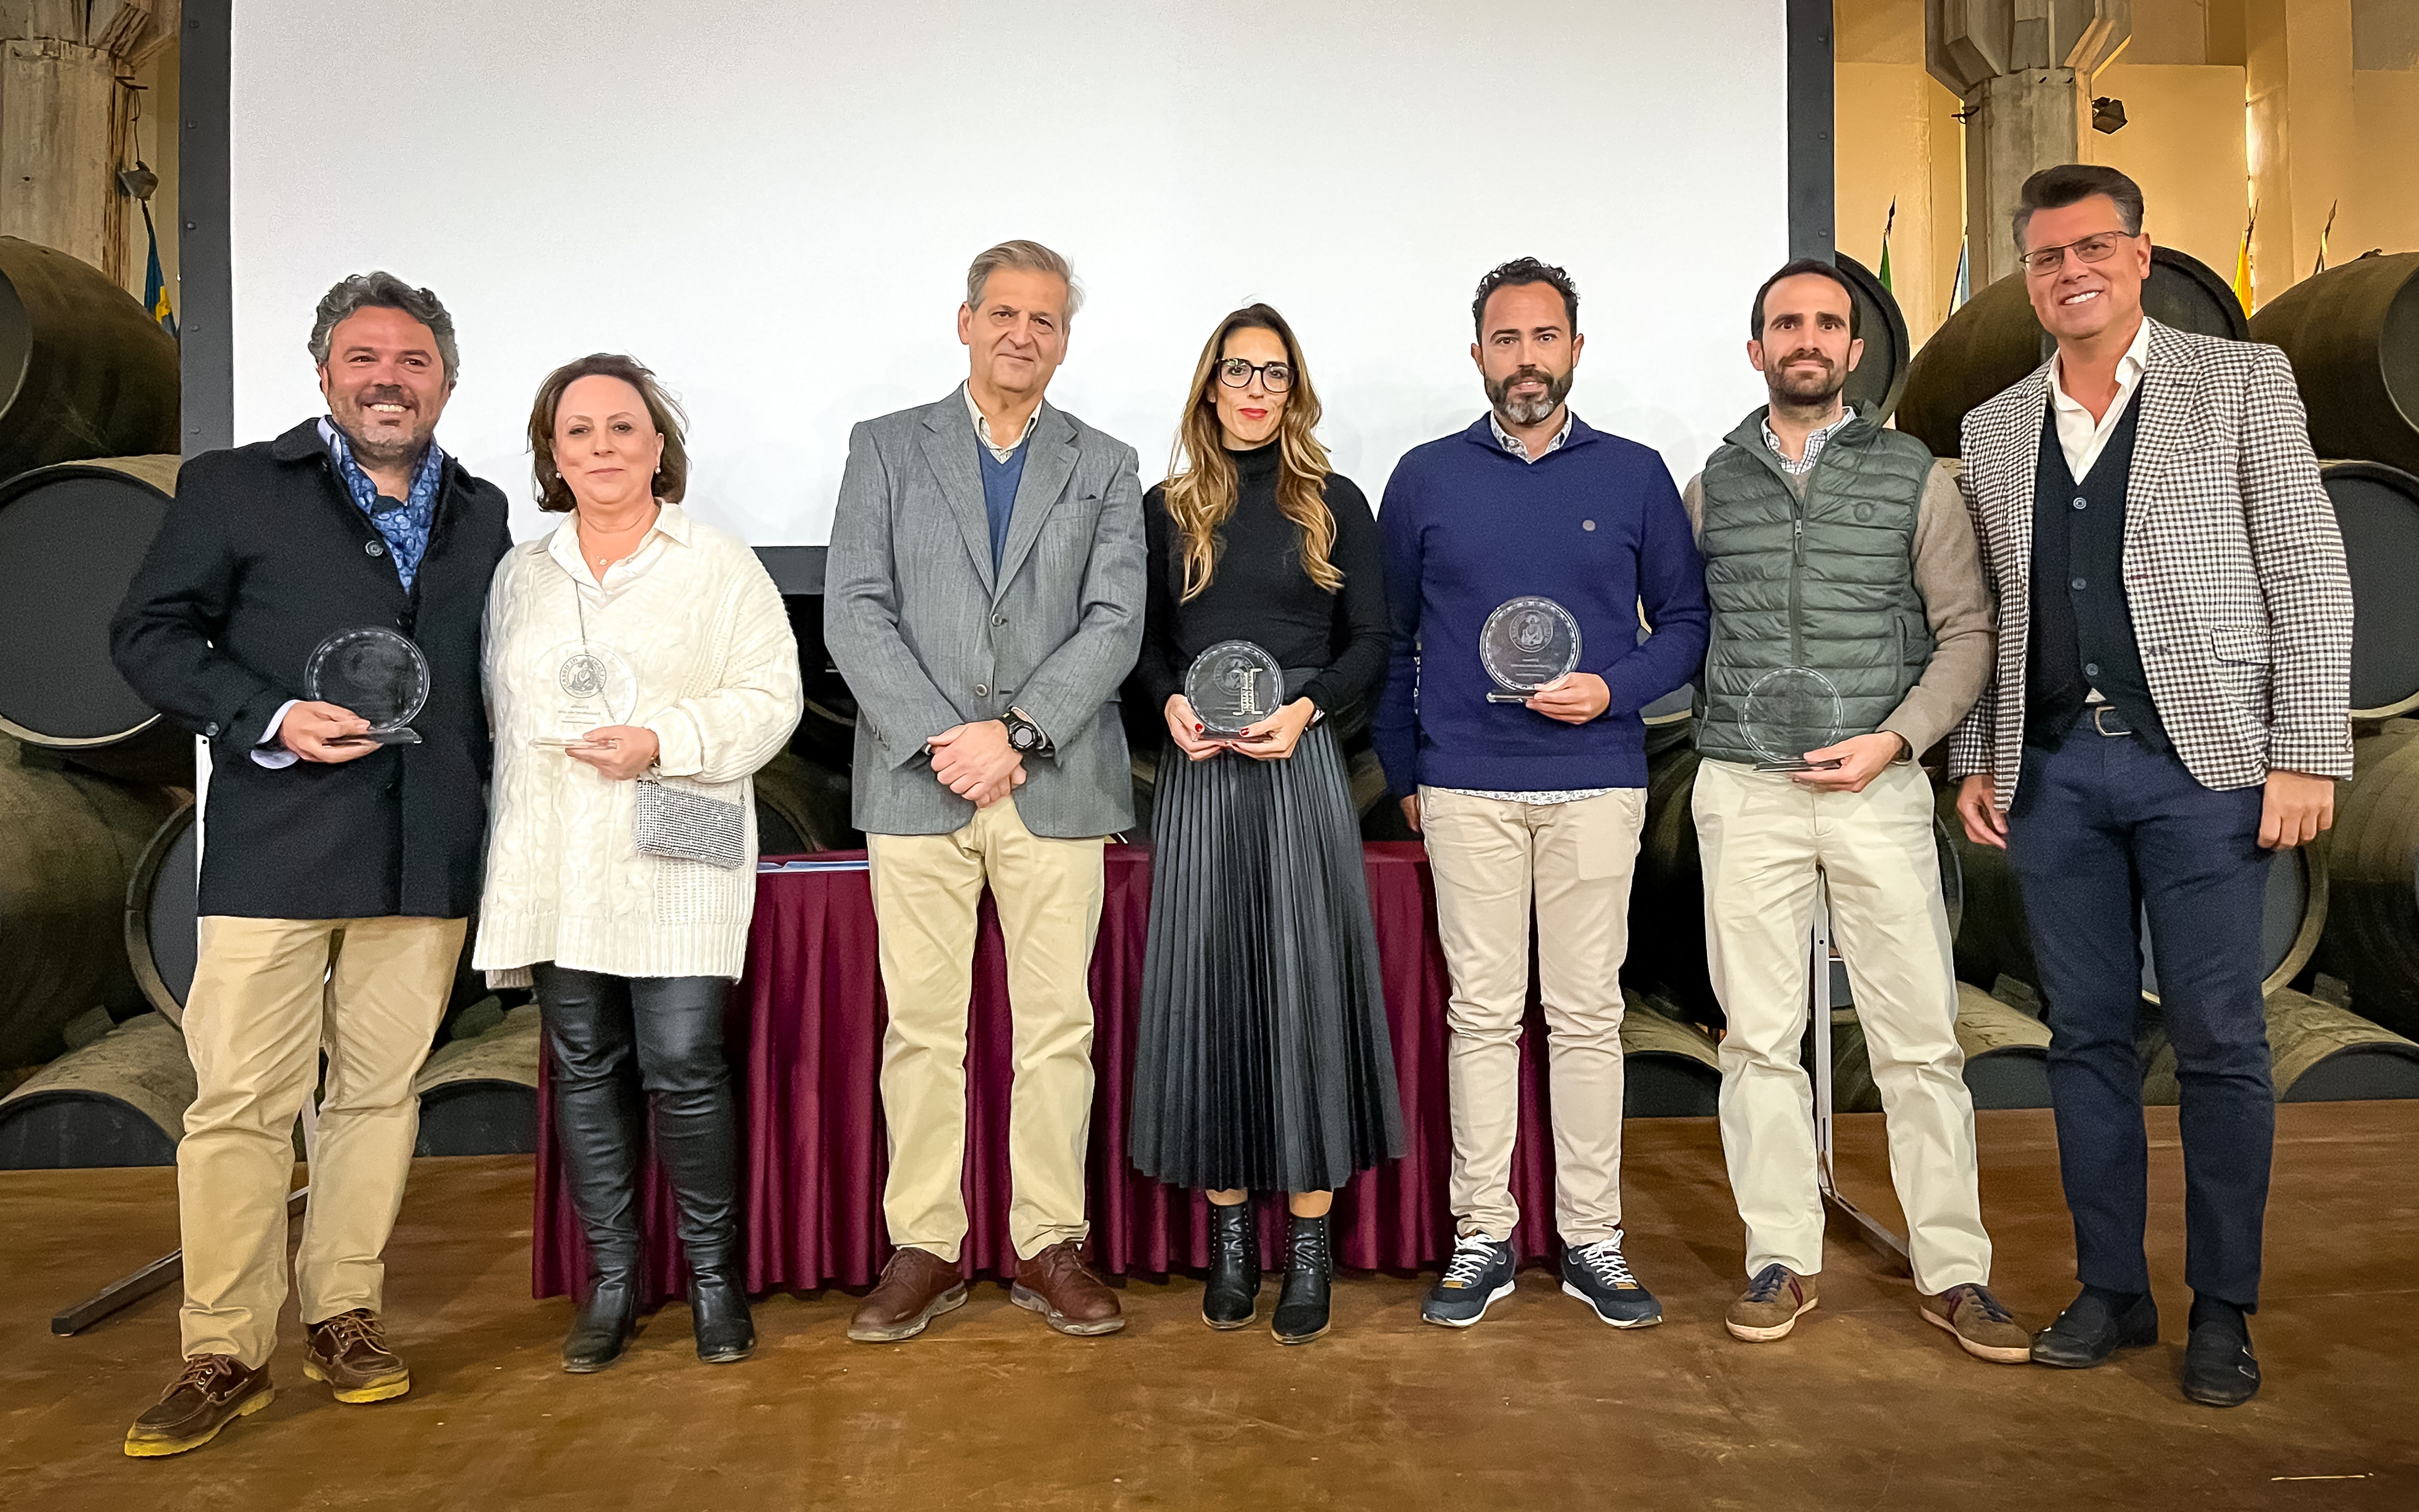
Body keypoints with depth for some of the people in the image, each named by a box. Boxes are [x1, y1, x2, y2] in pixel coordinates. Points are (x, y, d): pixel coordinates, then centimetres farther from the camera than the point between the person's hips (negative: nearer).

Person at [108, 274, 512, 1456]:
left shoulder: (479, 514, 15)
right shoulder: (233, 486, 5)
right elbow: (149, 632, 3)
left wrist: (483, 801, 5)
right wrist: (268, 723, -11)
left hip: (427, 856, 3)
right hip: (275, 847, -3)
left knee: (381, 1090, 9)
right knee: (240, 1102, -1)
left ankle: (345, 1317, 22)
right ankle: (225, 1354, 11)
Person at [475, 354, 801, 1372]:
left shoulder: (722, 566, 4)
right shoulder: (521, 574, 16)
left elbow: (771, 699, -3)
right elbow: (500, 709, 20)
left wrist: (663, 741, -17)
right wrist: (507, 853, 14)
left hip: (673, 867, -4)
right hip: (554, 869, 4)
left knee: (682, 1068, -8)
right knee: (584, 1070, 8)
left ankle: (716, 1276, 11)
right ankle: (612, 1281, 20)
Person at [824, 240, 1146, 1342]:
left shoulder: (1105, 467, 12)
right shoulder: (887, 448, 10)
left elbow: (1115, 623, 0)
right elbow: (853, 611, 0)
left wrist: (1014, 733, -12)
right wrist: (941, 738, -11)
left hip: (1056, 787, 1)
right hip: (915, 784, 0)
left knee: (1057, 1025, 4)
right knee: (922, 1027, 4)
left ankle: (1049, 1244, 16)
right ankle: (924, 1248, 16)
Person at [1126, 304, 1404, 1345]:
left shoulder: (1336, 506, 9)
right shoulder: (1168, 510, 12)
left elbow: (1370, 642, 5)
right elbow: (1141, 642, 12)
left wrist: (1306, 709, -12)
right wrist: (1170, 703, -9)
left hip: (1301, 768, -1)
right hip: (1198, 775, 2)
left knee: (1306, 992, -1)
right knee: (1207, 993, 3)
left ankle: (1308, 1247, 8)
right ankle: (1229, 1236, 14)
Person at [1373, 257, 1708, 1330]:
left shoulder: (1634, 476, 8)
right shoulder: (1425, 478, 8)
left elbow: (1686, 621, 10)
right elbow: (1391, 636, 12)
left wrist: (1615, 689, -9)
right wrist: (1401, 775, 10)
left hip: (1595, 781, 0)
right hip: (1465, 788, 0)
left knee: (1588, 1011, 4)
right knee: (1482, 1013, 3)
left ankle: (1592, 1237, 15)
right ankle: (1482, 1234, 13)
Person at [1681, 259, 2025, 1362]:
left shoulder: (1912, 475, 6)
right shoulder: (1712, 483, 10)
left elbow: (1967, 632, 3)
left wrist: (1897, 738, -9)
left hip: (1878, 788, -1)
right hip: (1744, 793, 1)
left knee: (1920, 1038, 2)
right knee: (1759, 1036, 5)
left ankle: (1953, 1272, 14)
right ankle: (1782, 1260, 16)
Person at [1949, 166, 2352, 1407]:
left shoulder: (2242, 382, 3)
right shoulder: (1992, 430, 13)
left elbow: (2310, 578, -1)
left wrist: (2307, 755, -8)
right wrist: (1973, 760, 6)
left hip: (2201, 763, -3)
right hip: (2052, 769, 3)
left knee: (2218, 1044, 2)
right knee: (2086, 1036, 8)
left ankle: (2222, 1308, 16)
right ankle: (2111, 1289, 21)